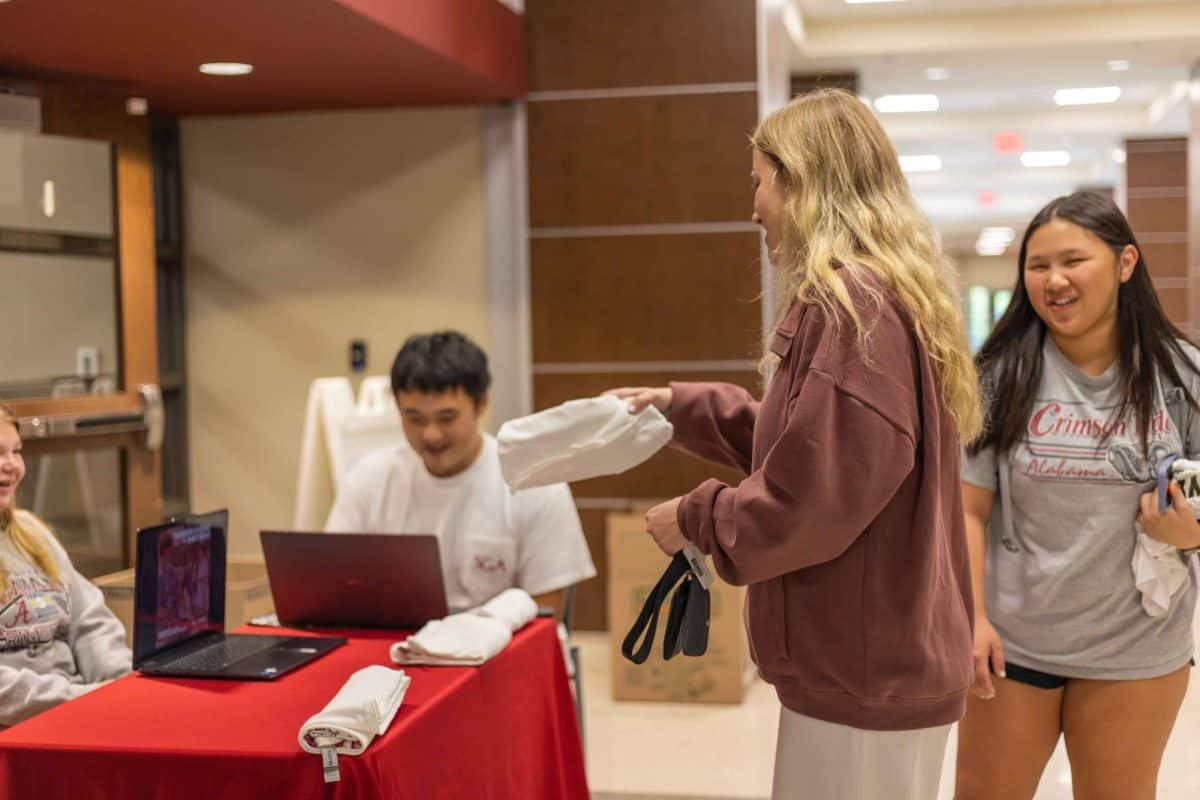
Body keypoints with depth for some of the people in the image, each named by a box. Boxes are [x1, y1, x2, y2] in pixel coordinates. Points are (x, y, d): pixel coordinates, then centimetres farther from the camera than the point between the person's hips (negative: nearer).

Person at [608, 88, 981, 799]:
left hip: (863, 671, -10)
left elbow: (817, 500, -23)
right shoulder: (887, 294, 13)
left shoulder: (850, 302, -20)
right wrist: (683, 407, 19)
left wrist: (697, 520, -8)